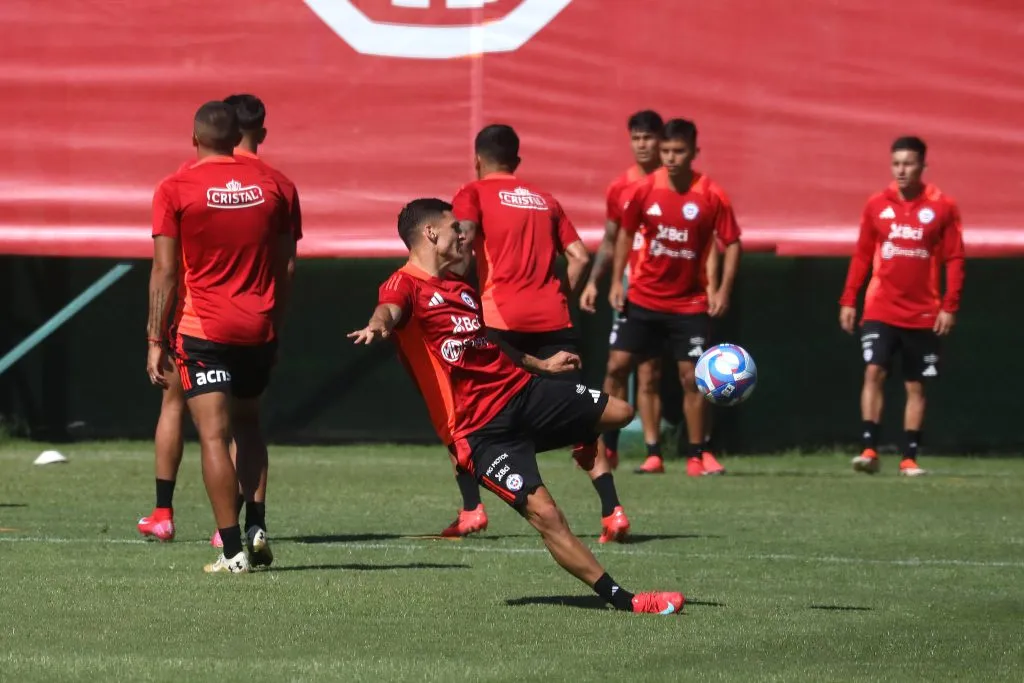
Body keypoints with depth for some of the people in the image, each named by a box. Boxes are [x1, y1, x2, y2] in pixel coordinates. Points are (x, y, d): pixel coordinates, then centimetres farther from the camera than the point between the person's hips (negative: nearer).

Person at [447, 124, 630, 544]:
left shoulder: (474, 194, 7)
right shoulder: (544, 200, 20)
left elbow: (462, 240, -12)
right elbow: (579, 257, 11)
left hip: (501, 320, -3)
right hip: (552, 320, 3)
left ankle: (471, 509, 3)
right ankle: (612, 511, -8)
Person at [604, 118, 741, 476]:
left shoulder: (712, 196, -12)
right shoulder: (644, 190, -6)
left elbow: (732, 243, -4)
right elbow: (626, 233, 9)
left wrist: (723, 291, -13)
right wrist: (617, 281, 4)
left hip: (690, 304, -2)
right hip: (643, 298, 2)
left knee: (691, 377, -3)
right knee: (617, 366, -2)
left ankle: (696, 456, 9)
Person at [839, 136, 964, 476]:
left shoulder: (942, 207, -2)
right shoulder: (877, 205, 4)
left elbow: (954, 260, -1)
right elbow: (862, 256, 9)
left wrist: (949, 307, -8)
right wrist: (848, 300, 4)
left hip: (923, 315, -1)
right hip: (880, 310, 1)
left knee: (916, 385, 5)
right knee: (874, 372, -14)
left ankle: (909, 459, 10)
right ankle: (869, 450, -15)